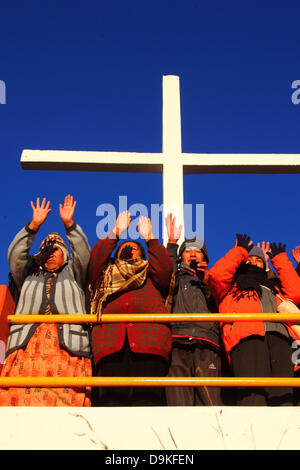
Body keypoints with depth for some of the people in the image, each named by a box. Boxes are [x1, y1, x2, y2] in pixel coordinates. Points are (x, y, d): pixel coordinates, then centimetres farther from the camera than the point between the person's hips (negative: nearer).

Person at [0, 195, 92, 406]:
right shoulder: (29, 274, 32)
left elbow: (83, 253, 13)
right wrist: (34, 225, 8)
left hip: (67, 341, -1)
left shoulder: (73, 274, 29)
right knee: (20, 395, -19)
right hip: (28, 340, 1)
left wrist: (69, 223, 3)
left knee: (65, 396, -20)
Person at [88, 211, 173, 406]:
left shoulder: (152, 277, 34)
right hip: (110, 341, 1)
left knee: (146, 398, -20)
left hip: (149, 340, 0)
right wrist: (116, 233, 19)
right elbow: (94, 262, 17)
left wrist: (149, 238, 19)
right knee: (111, 398, -20)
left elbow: (165, 269, 14)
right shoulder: (107, 276, 36)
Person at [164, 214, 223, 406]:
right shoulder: (177, 277, 29)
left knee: (211, 400, -13)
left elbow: (220, 308, 15)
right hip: (177, 343, -1)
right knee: (178, 401, -13)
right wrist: (172, 243, -2)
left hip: (207, 346, 1)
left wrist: (207, 283, 3)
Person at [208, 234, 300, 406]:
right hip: (246, 338, -3)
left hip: (279, 336, 3)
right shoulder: (231, 286, 32)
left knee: (283, 395, -19)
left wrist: (280, 258, 32)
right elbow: (216, 275, 10)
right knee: (253, 394, -26)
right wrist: (240, 250, 23)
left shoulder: (273, 286, 41)